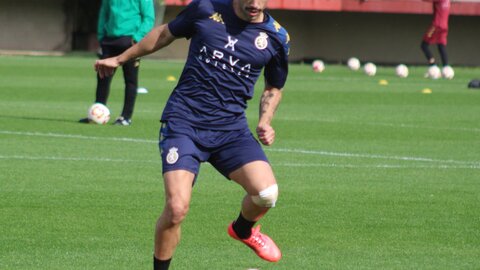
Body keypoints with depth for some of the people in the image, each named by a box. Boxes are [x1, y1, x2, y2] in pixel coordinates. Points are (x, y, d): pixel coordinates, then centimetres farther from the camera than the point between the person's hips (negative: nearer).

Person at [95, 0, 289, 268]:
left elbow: (274, 88, 20)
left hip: (231, 128, 2)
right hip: (183, 123, -2)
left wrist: (264, 122, 3)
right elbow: (166, 33, 17)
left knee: (267, 193, -19)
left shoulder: (277, 37, 3)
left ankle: (244, 229, 18)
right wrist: (120, 59, 26)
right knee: (177, 208, -18)